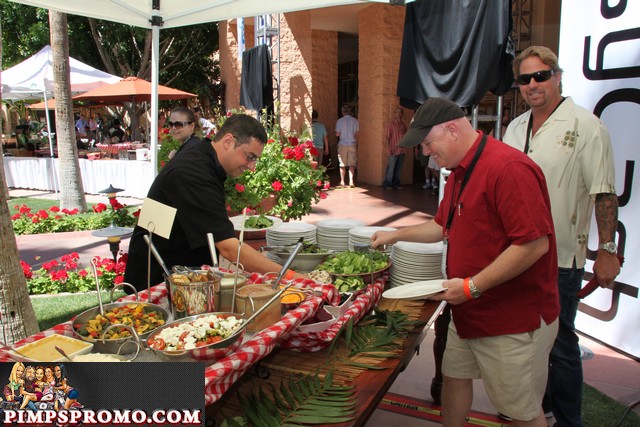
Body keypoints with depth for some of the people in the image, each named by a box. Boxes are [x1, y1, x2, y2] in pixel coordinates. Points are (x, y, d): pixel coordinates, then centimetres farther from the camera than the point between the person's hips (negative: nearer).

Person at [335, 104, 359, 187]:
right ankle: (351, 181, -4)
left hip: (342, 145, -1)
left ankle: (342, 181, 13)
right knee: (352, 164, 4)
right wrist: (356, 144, 16)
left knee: (342, 164, 8)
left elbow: (337, 134, -7)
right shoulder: (355, 120, 1)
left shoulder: (340, 121, -6)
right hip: (352, 144, 1)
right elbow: (356, 134, 5)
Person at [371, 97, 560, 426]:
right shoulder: (459, 173, 10)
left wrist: (472, 286, -25)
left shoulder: (509, 168, -23)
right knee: (454, 376, 22)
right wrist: (396, 235, 20)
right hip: (468, 313, 9)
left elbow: (534, 243, -28)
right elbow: (443, 226, 23)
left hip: (515, 321, -9)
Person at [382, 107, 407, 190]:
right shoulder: (391, 124, -2)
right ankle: (387, 184, 3)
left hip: (402, 150, 5)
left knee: (399, 169, 8)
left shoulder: (403, 125, 12)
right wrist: (389, 149, -13)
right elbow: (387, 137, -5)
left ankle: (395, 184, 16)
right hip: (393, 150, -5)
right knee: (390, 168, -5)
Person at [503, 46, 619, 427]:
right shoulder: (516, 128, 9)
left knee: (559, 344, 4)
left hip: (560, 257, -6)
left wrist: (607, 250, -14)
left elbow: (604, 194, -12)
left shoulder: (586, 127, -10)